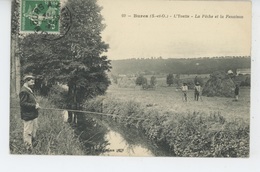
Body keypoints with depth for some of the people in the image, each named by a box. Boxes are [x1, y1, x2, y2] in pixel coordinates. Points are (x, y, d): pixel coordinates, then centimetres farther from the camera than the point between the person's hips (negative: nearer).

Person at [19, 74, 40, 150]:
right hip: (28, 116, -11)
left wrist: (36, 104, 8)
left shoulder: (29, 90, 14)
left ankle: (33, 143, 37)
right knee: (28, 132, -1)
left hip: (33, 115, 11)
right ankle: (29, 148, 8)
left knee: (34, 129, 21)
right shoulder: (24, 91, -19)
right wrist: (34, 106, -23)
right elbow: (22, 103, -24)